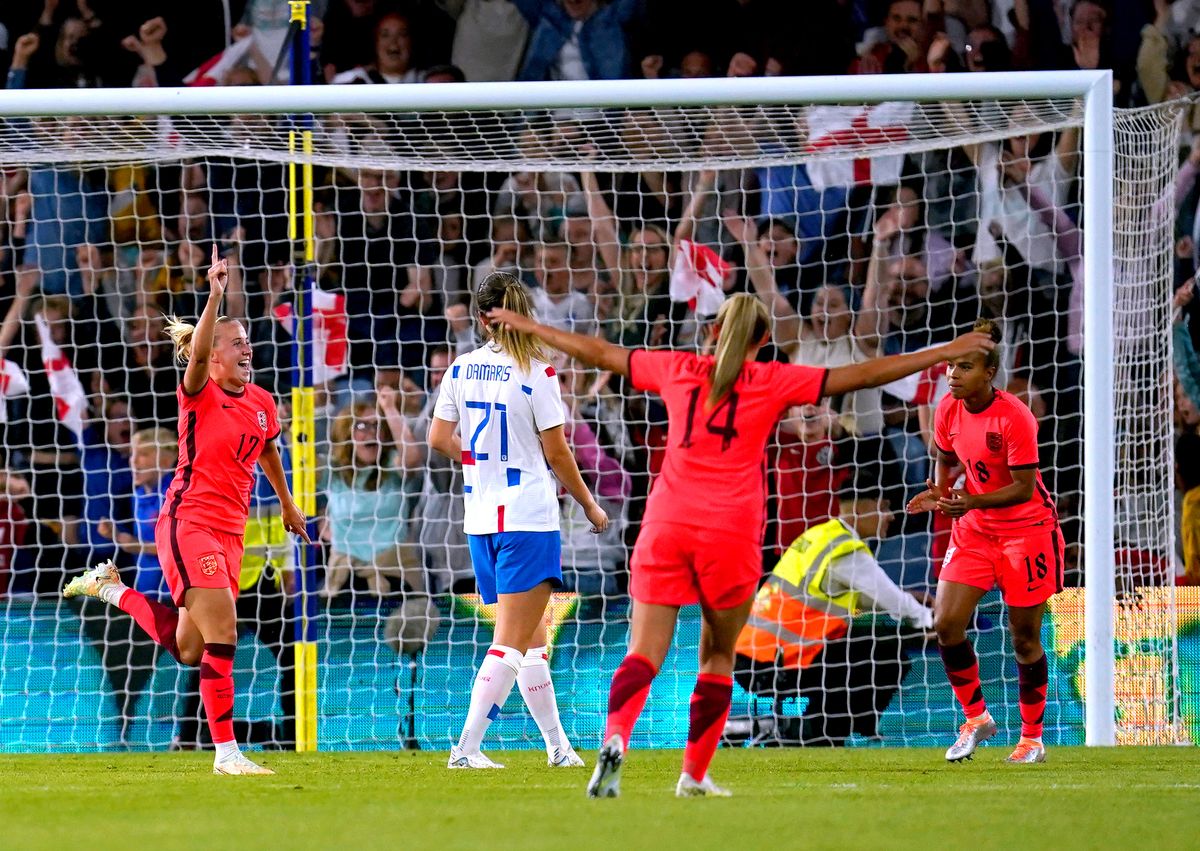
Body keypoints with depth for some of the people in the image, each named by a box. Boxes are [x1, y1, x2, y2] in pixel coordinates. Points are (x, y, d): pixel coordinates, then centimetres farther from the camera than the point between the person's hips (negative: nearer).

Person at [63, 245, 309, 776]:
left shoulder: (261, 403, 10)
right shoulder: (200, 394, -9)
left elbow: (268, 453, 30)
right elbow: (198, 351, -30)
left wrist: (287, 504, 41)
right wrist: (215, 295, -42)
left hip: (229, 532, 7)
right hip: (187, 522, -7)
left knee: (188, 649, 11)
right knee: (222, 633, -16)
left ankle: (111, 588, 32)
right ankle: (226, 752, -12)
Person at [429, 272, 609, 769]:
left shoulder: (462, 369, 3)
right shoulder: (535, 371, -11)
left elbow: (439, 438, 6)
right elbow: (557, 452, -8)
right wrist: (589, 504, 6)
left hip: (480, 518, 6)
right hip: (528, 518, -6)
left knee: (532, 637, 16)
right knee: (512, 642, -5)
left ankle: (557, 744, 22)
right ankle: (467, 747, -13)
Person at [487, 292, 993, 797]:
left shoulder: (677, 370, 11)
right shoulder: (773, 381, 5)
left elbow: (596, 353, 21)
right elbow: (861, 376, 5)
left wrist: (527, 327, 34)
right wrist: (946, 353, 11)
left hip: (666, 527, 1)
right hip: (732, 533, -1)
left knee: (645, 652, -4)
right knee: (718, 656, 13)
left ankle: (615, 738, -30)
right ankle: (695, 774, 14)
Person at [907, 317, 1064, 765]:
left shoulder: (1014, 418, -23)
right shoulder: (948, 411, -5)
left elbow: (1023, 488, -21)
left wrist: (972, 502, -33)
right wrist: (939, 493, -7)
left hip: (1026, 529, -6)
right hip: (974, 529, 6)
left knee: (1024, 638, 1)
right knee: (946, 624, -7)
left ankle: (1032, 739, 16)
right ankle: (976, 719, 12)